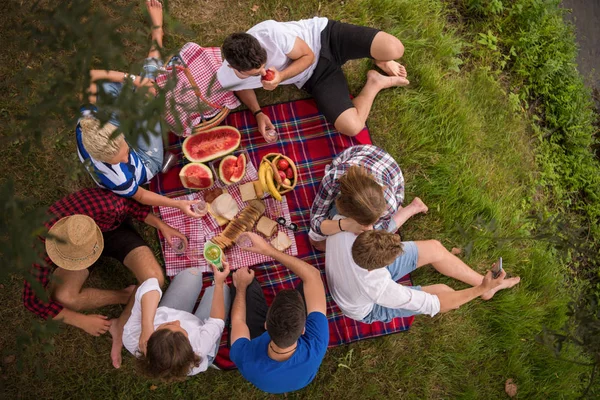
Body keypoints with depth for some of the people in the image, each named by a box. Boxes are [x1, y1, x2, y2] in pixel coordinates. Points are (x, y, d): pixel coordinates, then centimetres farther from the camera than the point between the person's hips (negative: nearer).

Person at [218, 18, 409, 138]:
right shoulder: (227, 78, -20)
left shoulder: (269, 32, -33)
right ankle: (376, 82, 10)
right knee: (352, 127, -20)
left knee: (394, 49, -28)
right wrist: (258, 113, -6)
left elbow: (308, 56, -16)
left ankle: (381, 60, 12)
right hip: (313, 76, 3)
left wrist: (281, 76, -30)